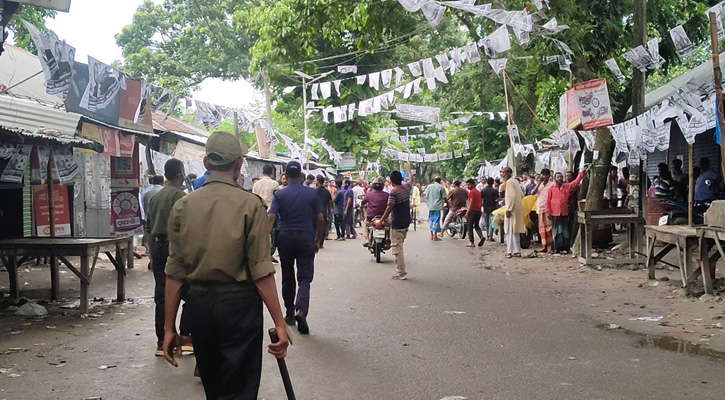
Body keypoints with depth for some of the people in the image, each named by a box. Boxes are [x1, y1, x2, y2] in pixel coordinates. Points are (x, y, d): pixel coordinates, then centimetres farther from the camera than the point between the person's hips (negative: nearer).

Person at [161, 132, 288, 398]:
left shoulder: (183, 206, 1)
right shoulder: (250, 204, -9)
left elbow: (174, 273, 1)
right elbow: (261, 271, -14)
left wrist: (169, 328, 7)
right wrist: (280, 323, -10)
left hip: (198, 303, 4)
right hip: (238, 303, -4)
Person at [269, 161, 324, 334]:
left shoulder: (280, 194, -1)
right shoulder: (311, 193, 0)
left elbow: (271, 218, -11)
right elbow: (320, 219, 0)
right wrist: (317, 240, 10)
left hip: (285, 237, 1)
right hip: (306, 238, -1)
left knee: (287, 277, 15)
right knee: (304, 278, -1)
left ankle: (290, 313, 23)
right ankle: (301, 311, -24)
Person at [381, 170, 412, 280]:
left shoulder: (393, 192, -17)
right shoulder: (406, 188, 5)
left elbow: (389, 208, -22)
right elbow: (411, 179, 27)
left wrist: (381, 220, -14)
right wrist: (409, 170, 46)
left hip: (397, 224, -8)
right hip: (406, 222, 8)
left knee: (397, 248, -3)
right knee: (400, 246, 22)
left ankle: (401, 273, -2)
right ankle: (401, 270, 27)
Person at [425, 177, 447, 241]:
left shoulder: (429, 186, 6)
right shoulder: (441, 187, -6)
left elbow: (426, 196, 8)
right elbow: (444, 197, -6)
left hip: (430, 206, 4)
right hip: (437, 206, -4)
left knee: (431, 220, 15)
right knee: (436, 221, -1)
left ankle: (432, 235, 20)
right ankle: (435, 236, -2)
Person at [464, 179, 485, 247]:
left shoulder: (472, 192, -10)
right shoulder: (478, 192, 16)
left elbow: (471, 203, -17)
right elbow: (481, 203, 19)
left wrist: (467, 212, -17)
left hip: (473, 211, -8)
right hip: (479, 211, 8)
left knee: (469, 226, 1)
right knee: (476, 225, 17)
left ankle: (471, 242, -1)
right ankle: (482, 236, -8)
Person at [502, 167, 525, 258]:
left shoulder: (509, 182, -12)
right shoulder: (515, 181, 16)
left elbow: (512, 195, -23)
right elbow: (521, 195, 20)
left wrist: (509, 209, -22)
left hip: (512, 209, -9)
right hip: (518, 209, 9)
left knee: (510, 231, -6)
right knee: (516, 231, 13)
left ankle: (509, 252, -7)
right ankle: (517, 251, 16)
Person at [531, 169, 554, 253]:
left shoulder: (552, 184, -2)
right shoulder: (540, 185, 16)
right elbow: (532, 193, 3)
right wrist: (539, 183, -3)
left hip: (548, 209, -6)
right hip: (540, 209, 6)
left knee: (549, 227, -11)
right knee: (542, 227, 5)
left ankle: (552, 245, -7)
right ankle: (544, 246, 8)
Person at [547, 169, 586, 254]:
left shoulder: (568, 186, 6)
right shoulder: (552, 189, 1)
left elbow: (576, 181, -1)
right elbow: (548, 201, 0)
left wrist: (582, 173, -13)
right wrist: (548, 212, -4)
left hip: (564, 213, 1)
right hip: (555, 214, -1)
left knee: (564, 231, 3)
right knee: (556, 231, 5)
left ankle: (565, 248, 5)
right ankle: (556, 247, 10)